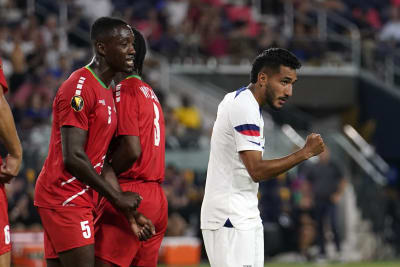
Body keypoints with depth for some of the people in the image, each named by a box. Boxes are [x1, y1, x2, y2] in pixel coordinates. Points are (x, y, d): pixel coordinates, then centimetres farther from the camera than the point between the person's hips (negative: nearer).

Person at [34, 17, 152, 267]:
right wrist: (117, 197, -13)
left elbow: (102, 158, 19)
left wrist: (130, 212, 13)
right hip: (65, 197, -10)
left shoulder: (106, 92, 17)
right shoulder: (79, 88, -14)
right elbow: (73, 158, -21)